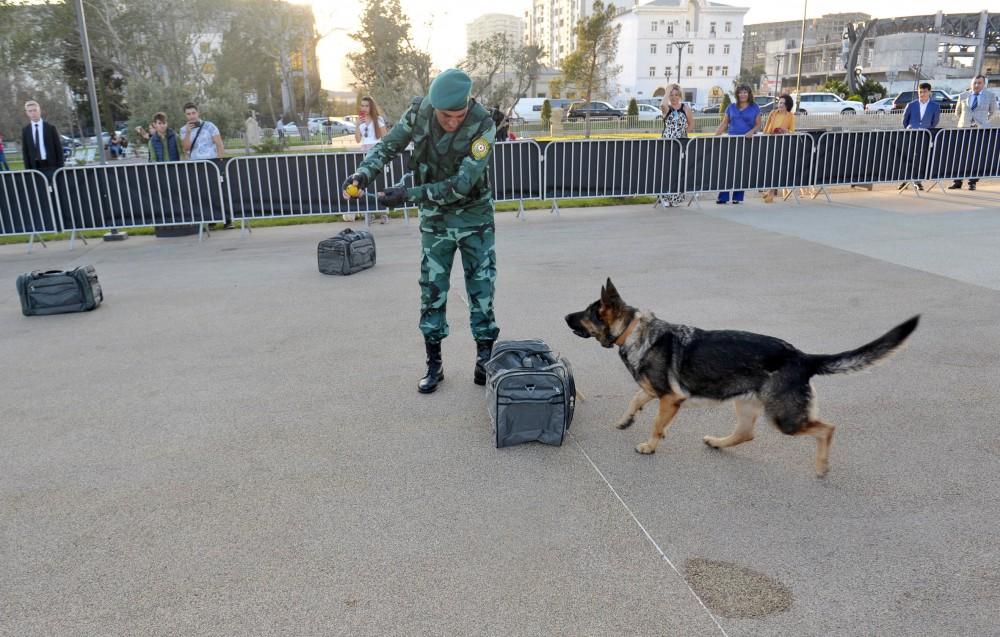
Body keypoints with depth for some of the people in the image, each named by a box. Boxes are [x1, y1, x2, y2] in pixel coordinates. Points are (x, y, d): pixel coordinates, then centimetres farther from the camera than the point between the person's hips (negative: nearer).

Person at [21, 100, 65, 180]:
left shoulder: (50, 128, 3)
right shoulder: (25, 131, 9)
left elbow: (58, 149, 2)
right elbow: (25, 152, 9)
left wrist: (60, 168, -5)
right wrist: (28, 169, 1)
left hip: (51, 166, -2)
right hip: (35, 167, 2)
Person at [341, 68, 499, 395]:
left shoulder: (483, 124, -25)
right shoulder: (419, 112, -15)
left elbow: (461, 184, -28)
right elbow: (388, 146, -2)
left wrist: (408, 195, -28)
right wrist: (364, 172, -21)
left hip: (475, 216, -2)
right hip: (435, 218, 2)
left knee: (482, 290, 2)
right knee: (432, 291, 4)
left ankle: (485, 361, 15)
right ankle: (434, 365, 16)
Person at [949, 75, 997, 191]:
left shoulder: (990, 95, 5)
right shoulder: (963, 95, 7)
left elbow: (992, 111, 19)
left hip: (981, 129, -1)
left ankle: (972, 182, 4)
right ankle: (958, 182, 1)